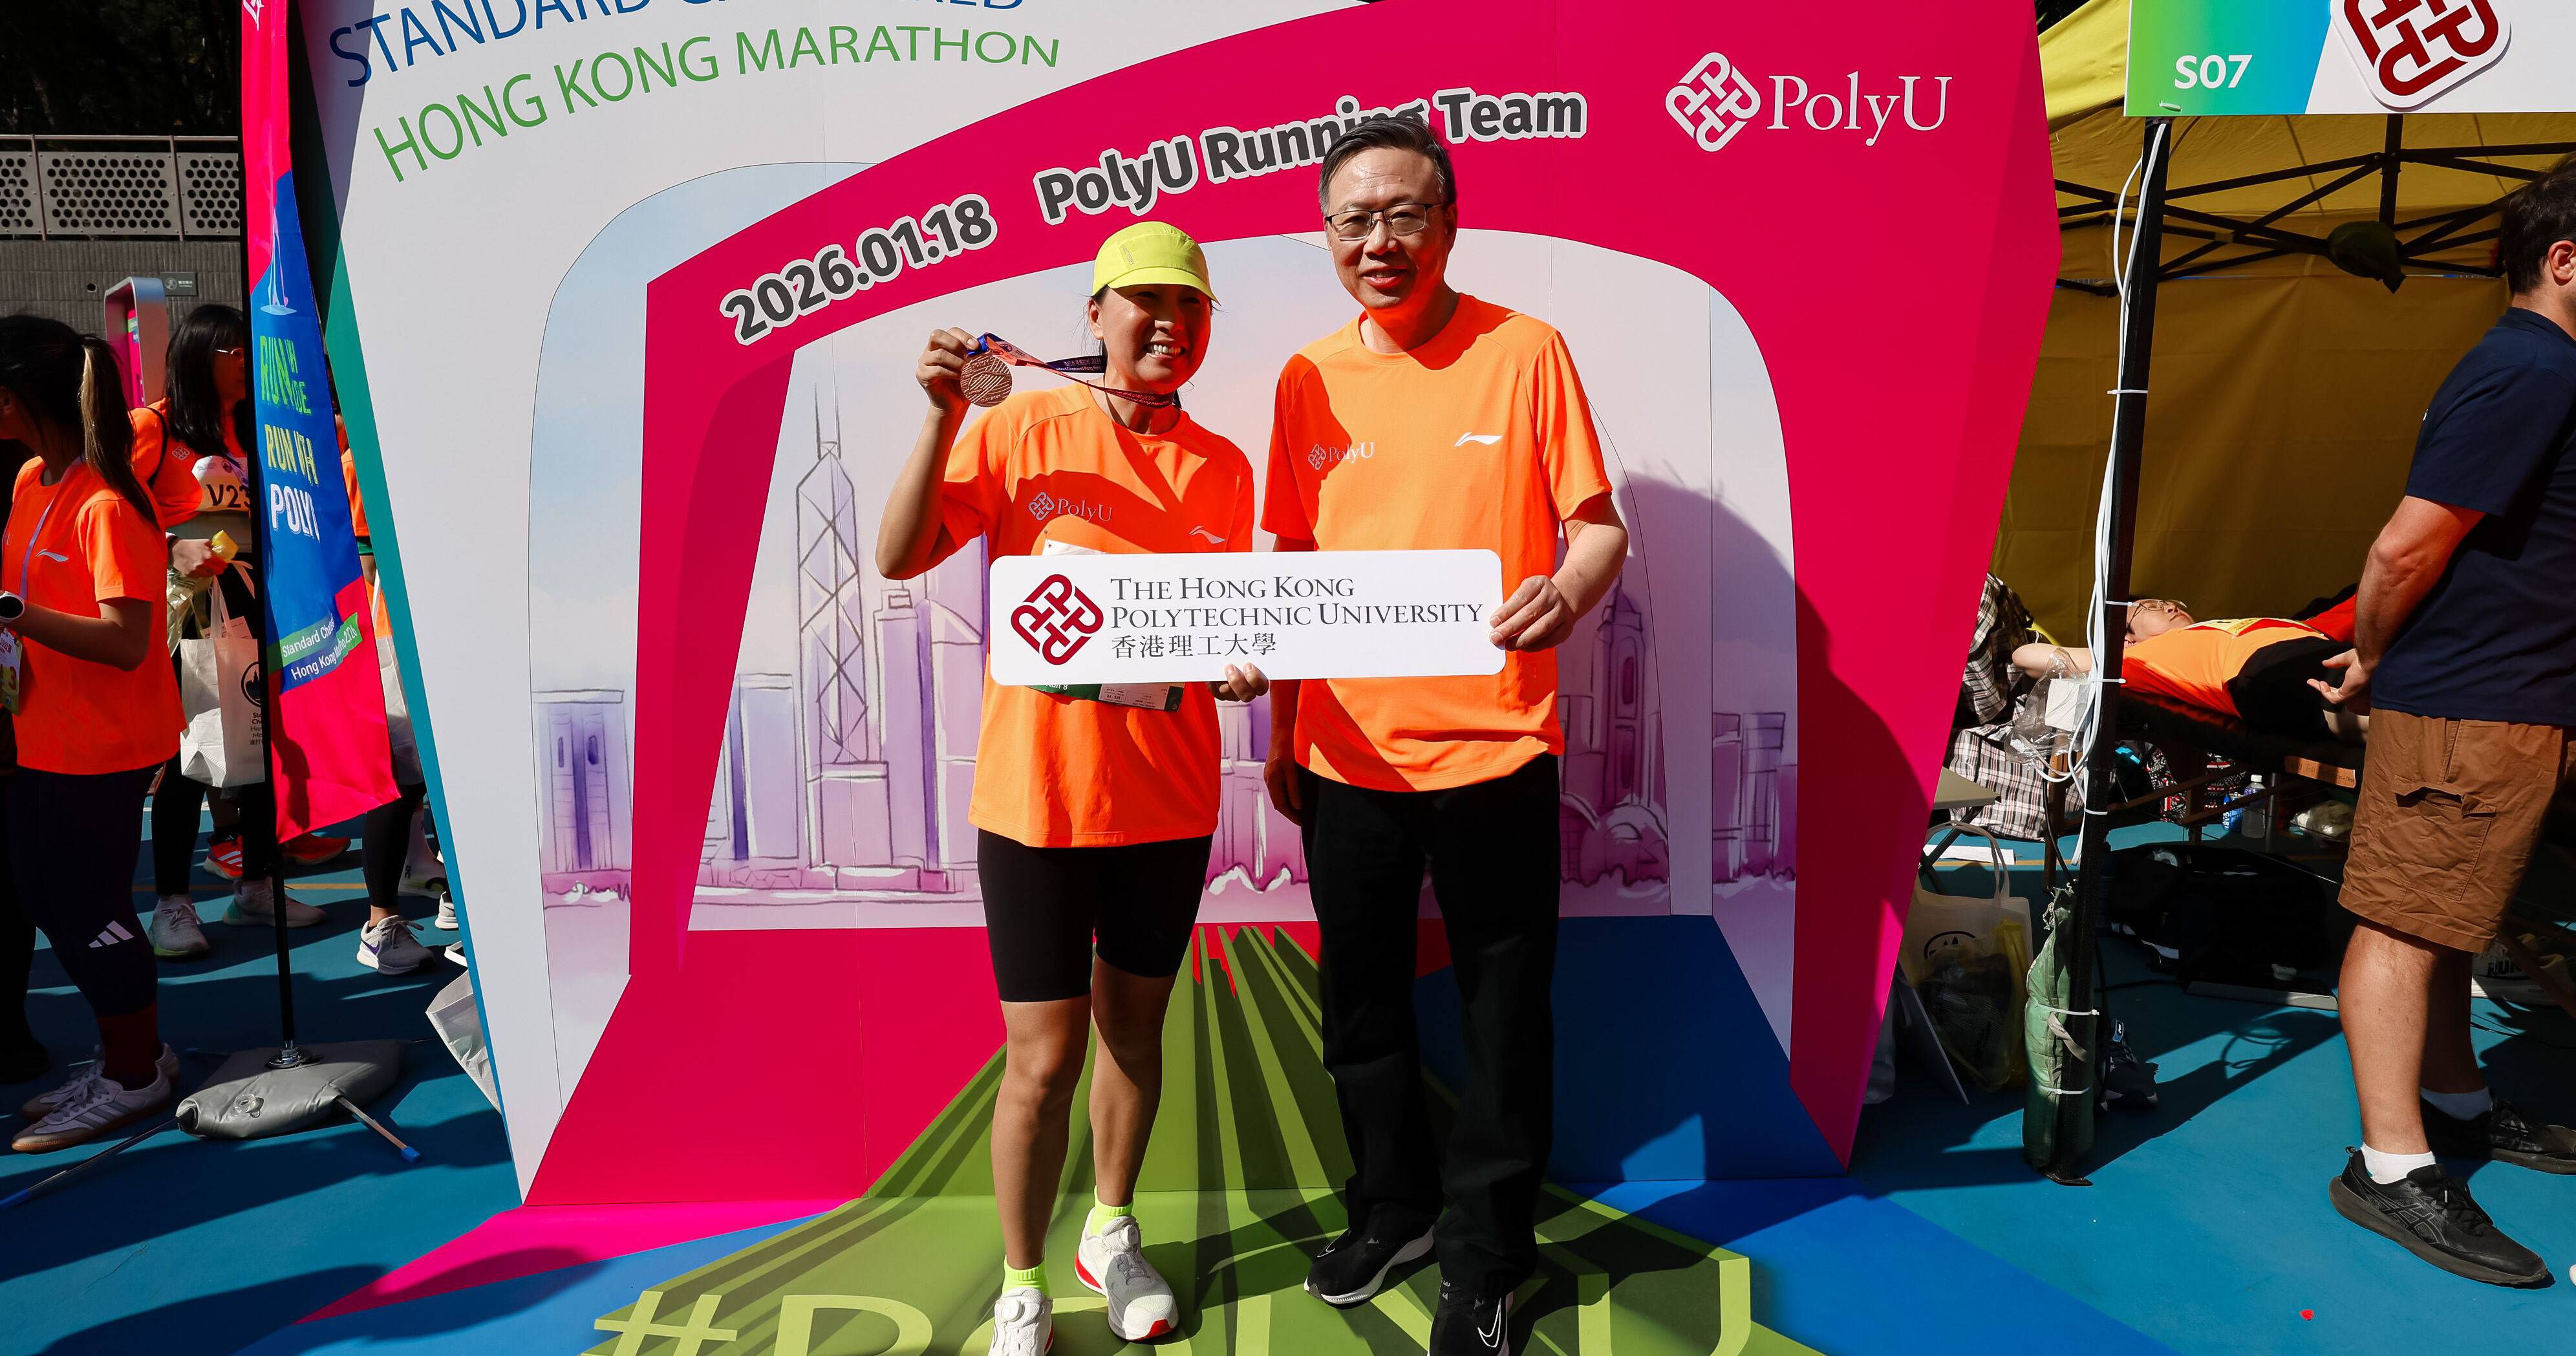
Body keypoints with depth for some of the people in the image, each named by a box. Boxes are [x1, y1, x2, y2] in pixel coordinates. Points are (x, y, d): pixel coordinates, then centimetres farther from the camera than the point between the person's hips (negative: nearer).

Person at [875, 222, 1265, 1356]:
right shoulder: (1023, 429, -5)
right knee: (1043, 1057, 3)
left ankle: (1113, 1236, 41)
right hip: (1038, 792, -3)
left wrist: (1244, 665, -10)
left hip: (1169, 796, 4)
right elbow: (899, 558, -10)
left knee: (1136, 1024, 18)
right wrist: (942, 418, -18)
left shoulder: (1224, 469, 5)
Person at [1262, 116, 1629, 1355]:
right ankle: (1391, 1207, 38)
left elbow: (1598, 526, -4)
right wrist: (1282, 734, 10)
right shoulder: (1307, 380, 5)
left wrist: (1567, 590, -27)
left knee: (1503, 1007, 7)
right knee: (1361, 996, 16)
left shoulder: (1524, 351, -4)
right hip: (1347, 751, 4)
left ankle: (1485, 1253, 27)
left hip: (1491, 746, -3)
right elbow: (1295, 567, 11)